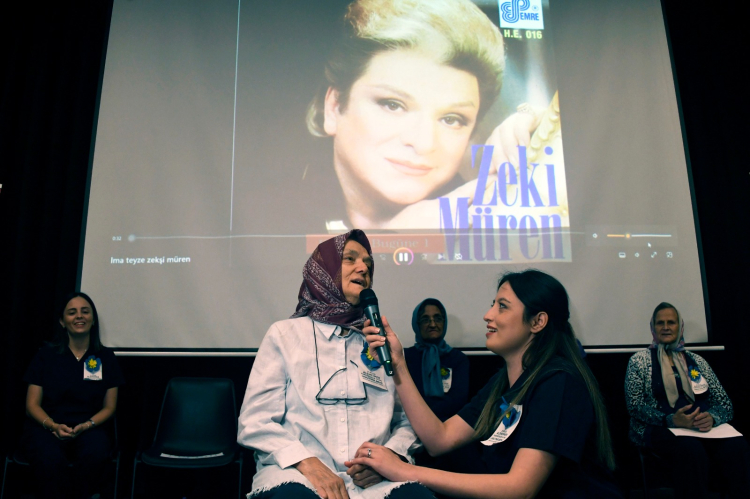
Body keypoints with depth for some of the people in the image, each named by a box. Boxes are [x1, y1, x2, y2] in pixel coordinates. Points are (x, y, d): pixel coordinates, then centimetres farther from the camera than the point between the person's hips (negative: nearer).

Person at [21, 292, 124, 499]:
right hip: (46, 426, 0)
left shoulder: (105, 356, 8)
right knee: (50, 460, -35)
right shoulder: (46, 355, 8)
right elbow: (32, 404, 6)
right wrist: (53, 426, -14)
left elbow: (109, 406, 9)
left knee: (96, 453, -33)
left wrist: (87, 425, -11)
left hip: (89, 427, 1)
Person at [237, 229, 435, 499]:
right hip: (296, 474, -2)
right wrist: (307, 462, -16)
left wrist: (390, 455, -8)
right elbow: (255, 423, 0)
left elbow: (407, 421, 14)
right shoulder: (285, 334, 8)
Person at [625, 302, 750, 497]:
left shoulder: (697, 361, 19)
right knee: (691, 449, -37)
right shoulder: (639, 360, 8)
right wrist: (670, 419, -19)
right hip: (659, 429, -3)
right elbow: (635, 405, -2)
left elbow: (724, 403, 13)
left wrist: (712, 417, -12)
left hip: (703, 429, 3)